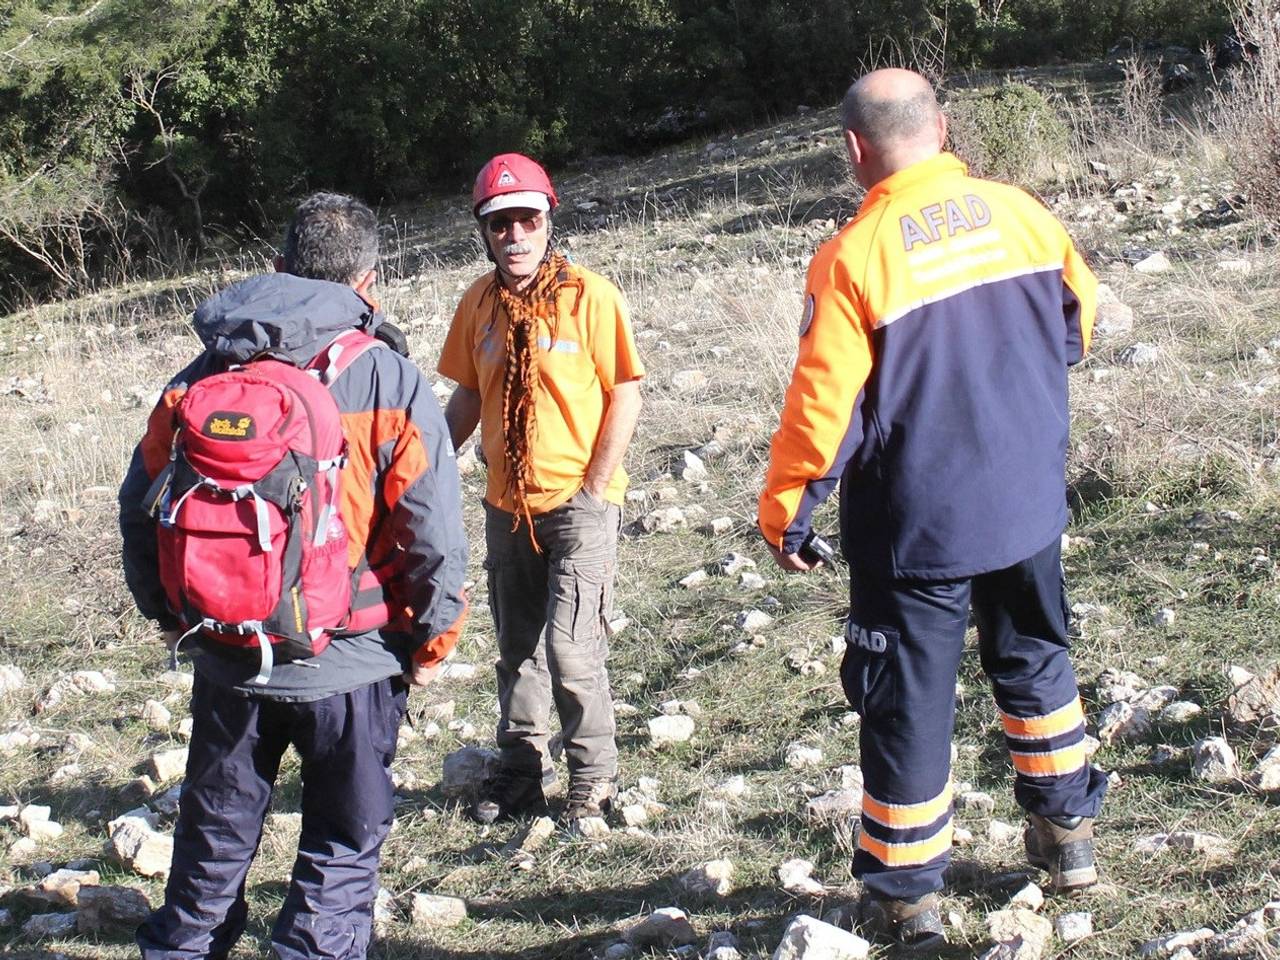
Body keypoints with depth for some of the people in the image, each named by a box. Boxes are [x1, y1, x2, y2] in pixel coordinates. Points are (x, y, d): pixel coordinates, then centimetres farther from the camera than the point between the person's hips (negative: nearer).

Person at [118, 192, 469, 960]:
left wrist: (168, 613, 19)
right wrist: (432, 642, 1)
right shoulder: (391, 384, -11)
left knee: (214, 835, 21)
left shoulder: (203, 376, 0)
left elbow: (140, 507, 5)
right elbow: (435, 534, -13)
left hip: (225, 658, 4)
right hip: (350, 664, -3)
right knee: (343, 846, 13)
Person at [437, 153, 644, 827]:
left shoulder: (589, 296, -10)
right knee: (516, 646, 15)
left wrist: (595, 488, -12)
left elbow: (625, 394, -9)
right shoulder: (479, 302, 4)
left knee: (571, 649, -8)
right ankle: (521, 769, 30)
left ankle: (592, 780, 9)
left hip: (578, 502, -5)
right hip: (507, 504, 5)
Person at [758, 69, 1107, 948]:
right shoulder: (1020, 213, -4)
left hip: (917, 526, -4)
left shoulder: (854, 257, -18)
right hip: (1030, 503, 5)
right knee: (1035, 660, 25)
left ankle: (907, 893, 16)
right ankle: (1067, 833, 35)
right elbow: (1078, 317, 12)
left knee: (909, 702, 7)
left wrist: (785, 511, -4)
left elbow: (821, 403, -16)